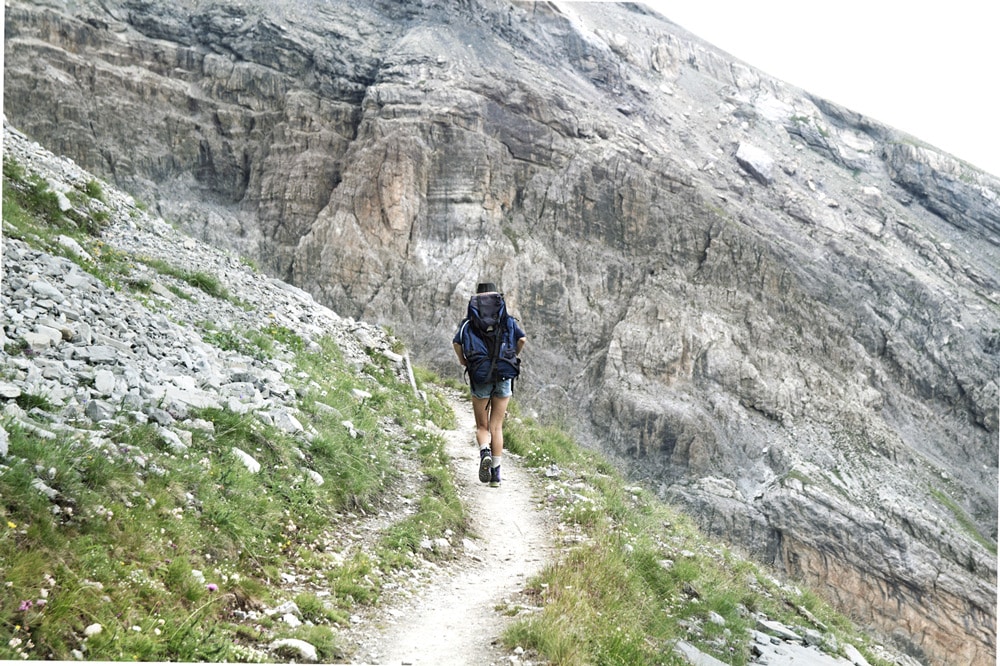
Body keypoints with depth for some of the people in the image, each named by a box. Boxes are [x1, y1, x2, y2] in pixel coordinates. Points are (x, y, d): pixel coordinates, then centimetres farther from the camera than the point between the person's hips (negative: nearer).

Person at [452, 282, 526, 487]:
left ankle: (484, 452, -20)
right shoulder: (507, 320, 3)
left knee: (482, 426, 12)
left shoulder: (470, 321, 1)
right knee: (496, 427, 9)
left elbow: (456, 342, -13)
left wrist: (463, 361, 3)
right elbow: (522, 338, -11)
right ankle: (496, 474, 6)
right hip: (503, 377, 1)